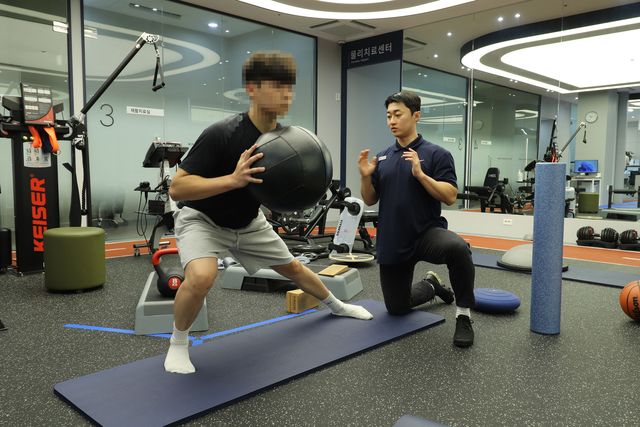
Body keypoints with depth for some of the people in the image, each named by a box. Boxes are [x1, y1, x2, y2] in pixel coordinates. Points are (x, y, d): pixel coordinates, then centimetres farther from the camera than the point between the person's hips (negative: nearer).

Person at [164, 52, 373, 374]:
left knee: (292, 267, 17)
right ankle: (178, 343, -4)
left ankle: (337, 306, 45)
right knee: (202, 276, -34)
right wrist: (234, 179, -44)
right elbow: (176, 188, -33)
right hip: (201, 218, -5)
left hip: (248, 221, 6)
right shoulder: (221, 134, -31)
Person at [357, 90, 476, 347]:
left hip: (426, 232, -4)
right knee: (396, 308, 14)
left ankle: (463, 316, -16)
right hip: (391, 242, 5)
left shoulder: (436, 154, -6)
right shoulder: (382, 158, 8)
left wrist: (420, 174, -24)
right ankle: (430, 286, 45)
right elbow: (370, 200, 8)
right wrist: (365, 177, -11)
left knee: (457, 248, -39)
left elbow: (450, 197, -14)